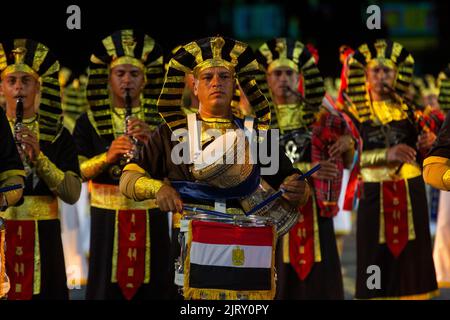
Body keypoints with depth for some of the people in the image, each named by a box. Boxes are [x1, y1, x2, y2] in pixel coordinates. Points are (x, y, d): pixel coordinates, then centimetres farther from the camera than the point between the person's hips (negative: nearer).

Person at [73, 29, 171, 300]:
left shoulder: (161, 120, 5)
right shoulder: (90, 122, 4)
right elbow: (78, 172, -4)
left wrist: (152, 141, -19)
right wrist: (107, 156, -21)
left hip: (151, 216, 1)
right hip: (108, 216, 0)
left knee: (153, 287, 3)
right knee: (107, 286, 1)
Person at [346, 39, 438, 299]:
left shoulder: (408, 110, 9)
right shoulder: (356, 111, 1)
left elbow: (421, 157, 12)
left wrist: (427, 145, -10)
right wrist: (386, 155, -22)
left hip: (411, 193, 2)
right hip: (374, 195, -2)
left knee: (411, 258, 2)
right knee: (377, 257, -4)